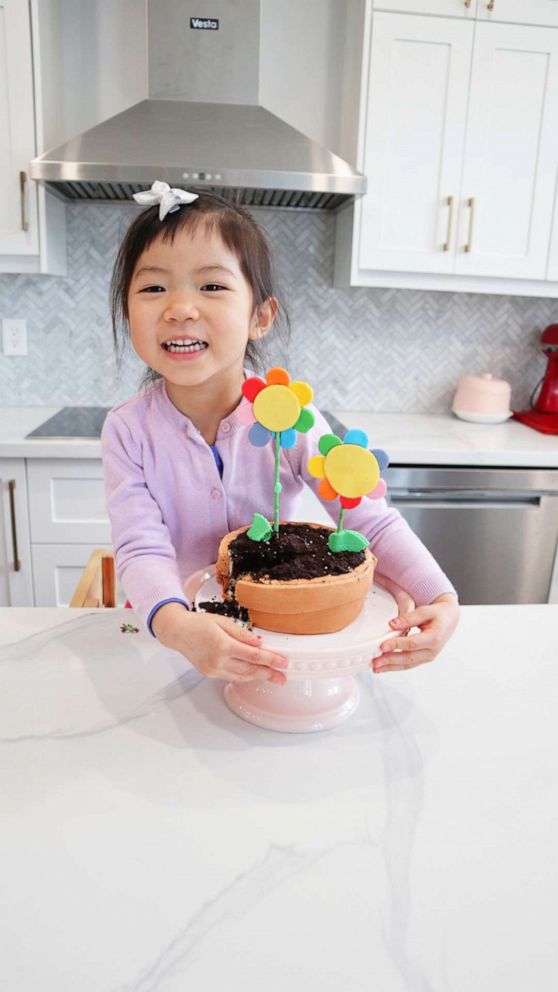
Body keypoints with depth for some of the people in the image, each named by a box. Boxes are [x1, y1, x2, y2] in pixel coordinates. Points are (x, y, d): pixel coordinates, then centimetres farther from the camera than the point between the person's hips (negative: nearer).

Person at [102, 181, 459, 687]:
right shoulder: (128, 430, -13)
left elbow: (373, 521, -13)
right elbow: (142, 547, -20)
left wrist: (441, 600, -28)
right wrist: (178, 624, -40)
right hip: (167, 632, 1)